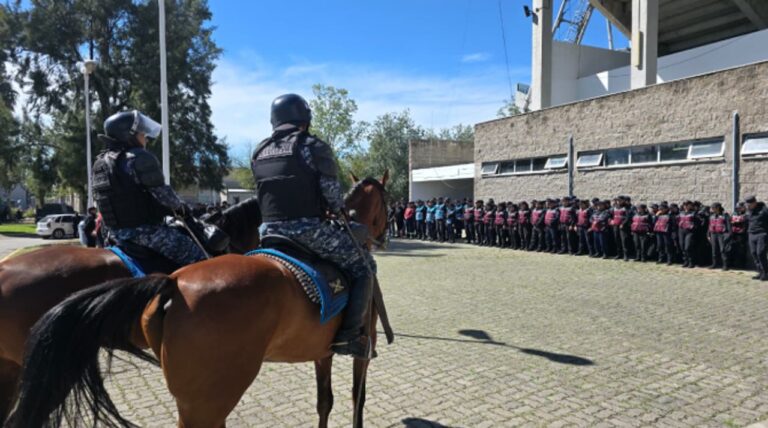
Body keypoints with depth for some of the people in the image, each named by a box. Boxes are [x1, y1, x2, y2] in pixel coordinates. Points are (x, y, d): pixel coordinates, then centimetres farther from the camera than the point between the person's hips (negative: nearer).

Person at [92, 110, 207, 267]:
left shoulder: (100, 162, 12)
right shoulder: (139, 157, -16)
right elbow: (162, 193, -18)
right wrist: (181, 207, 1)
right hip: (143, 230, -10)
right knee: (196, 256, -7)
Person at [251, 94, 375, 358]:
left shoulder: (259, 152, 14)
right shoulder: (313, 146, -5)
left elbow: (266, 192, 14)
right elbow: (331, 190, -7)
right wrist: (339, 210, 13)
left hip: (270, 231, 7)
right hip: (308, 229, -6)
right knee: (364, 266, 8)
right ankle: (350, 334, -2)